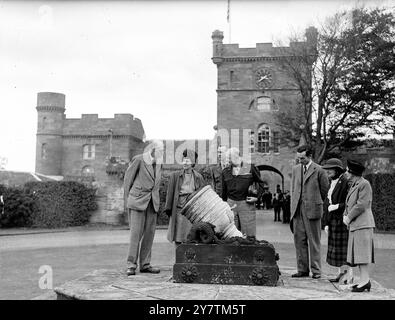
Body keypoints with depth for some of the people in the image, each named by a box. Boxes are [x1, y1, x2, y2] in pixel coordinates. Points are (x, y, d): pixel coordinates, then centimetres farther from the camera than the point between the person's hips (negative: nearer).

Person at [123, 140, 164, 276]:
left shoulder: (159, 163, 11)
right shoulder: (138, 160, -7)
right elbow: (127, 179, -2)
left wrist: (156, 200, 17)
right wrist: (126, 200, 0)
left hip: (152, 202, 6)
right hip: (138, 200, -6)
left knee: (149, 233, 4)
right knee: (136, 232, -8)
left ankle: (145, 264, 10)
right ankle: (131, 265, -2)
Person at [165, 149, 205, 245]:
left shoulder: (198, 177, 6)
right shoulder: (175, 176, 3)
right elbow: (170, 192, 4)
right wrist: (168, 208, 0)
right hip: (178, 209, 0)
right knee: (177, 239, 2)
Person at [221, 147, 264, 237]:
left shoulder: (250, 168, -1)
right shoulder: (226, 171, 8)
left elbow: (261, 183, 10)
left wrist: (257, 197, 0)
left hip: (246, 204, -3)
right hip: (231, 204, 3)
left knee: (249, 233, -2)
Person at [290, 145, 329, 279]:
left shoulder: (319, 170, -4)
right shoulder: (295, 169, 13)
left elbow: (325, 189, 4)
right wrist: (293, 207, 13)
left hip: (312, 209, -5)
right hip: (297, 209, 5)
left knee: (314, 241, 0)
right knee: (299, 240, 6)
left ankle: (316, 270, 8)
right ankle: (302, 269, 13)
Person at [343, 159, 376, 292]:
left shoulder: (364, 184, -11)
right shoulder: (353, 185, 18)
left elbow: (361, 205, -18)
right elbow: (349, 204, 21)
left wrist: (349, 217, -12)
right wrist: (345, 215, 3)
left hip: (363, 224, -9)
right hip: (355, 225, 9)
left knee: (362, 253, -9)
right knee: (357, 254, 9)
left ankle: (365, 280, -7)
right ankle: (365, 280, 14)